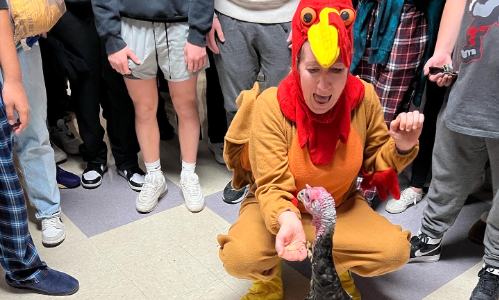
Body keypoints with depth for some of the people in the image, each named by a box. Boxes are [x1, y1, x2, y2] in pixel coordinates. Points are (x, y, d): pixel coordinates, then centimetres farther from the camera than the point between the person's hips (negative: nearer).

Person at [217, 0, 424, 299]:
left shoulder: (364, 98, -15)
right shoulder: (271, 106, -24)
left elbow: (376, 161, 0)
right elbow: (273, 185, -25)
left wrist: (401, 147, -22)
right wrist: (287, 219, -47)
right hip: (278, 208, -2)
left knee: (395, 251, -20)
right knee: (239, 257, -30)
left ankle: (334, 265, 13)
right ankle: (268, 275, 9)